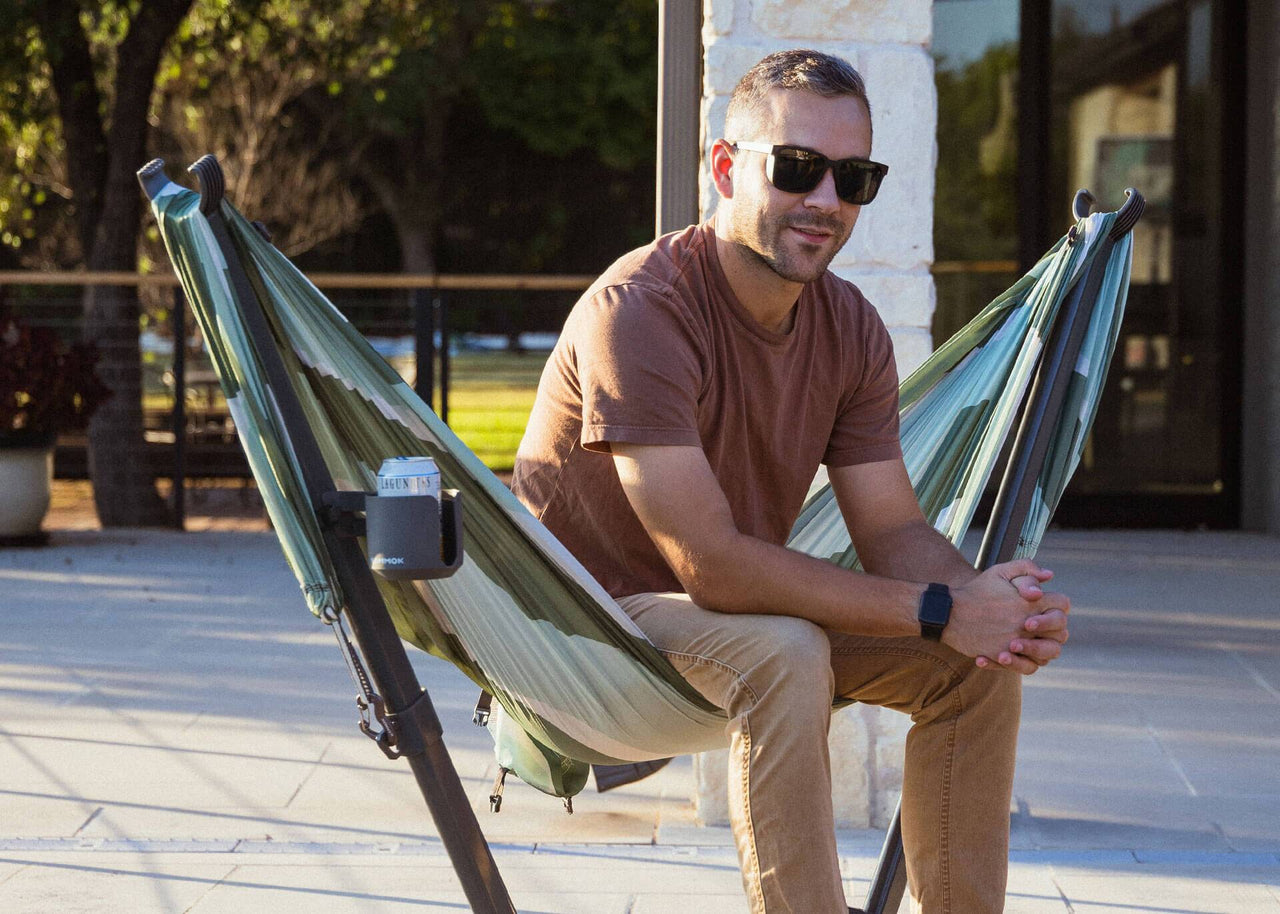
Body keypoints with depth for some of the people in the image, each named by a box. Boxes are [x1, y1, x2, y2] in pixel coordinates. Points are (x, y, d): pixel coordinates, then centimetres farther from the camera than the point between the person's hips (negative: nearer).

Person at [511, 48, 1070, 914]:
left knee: (979, 660, -8)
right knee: (785, 655, -35)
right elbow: (711, 566, -31)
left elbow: (894, 529, -2)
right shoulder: (640, 309, -26)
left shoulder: (851, 327, -2)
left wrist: (996, 605, -26)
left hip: (741, 604, 8)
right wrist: (940, 610, -31)